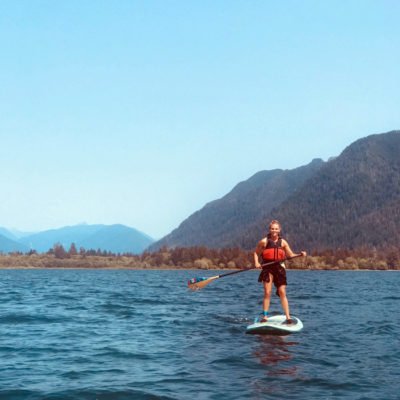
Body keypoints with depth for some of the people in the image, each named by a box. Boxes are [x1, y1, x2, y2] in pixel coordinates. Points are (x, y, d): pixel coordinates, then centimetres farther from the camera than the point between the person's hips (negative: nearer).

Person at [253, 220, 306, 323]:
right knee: (267, 293, -4)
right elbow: (256, 253, 8)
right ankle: (265, 316, 4)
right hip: (267, 269, -1)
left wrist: (300, 255, -8)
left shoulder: (283, 242, 5)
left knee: (282, 292, -2)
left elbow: (291, 255, 8)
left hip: (279, 268, 1)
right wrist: (256, 262, -7)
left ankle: (288, 317, 2)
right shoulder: (264, 242, -1)